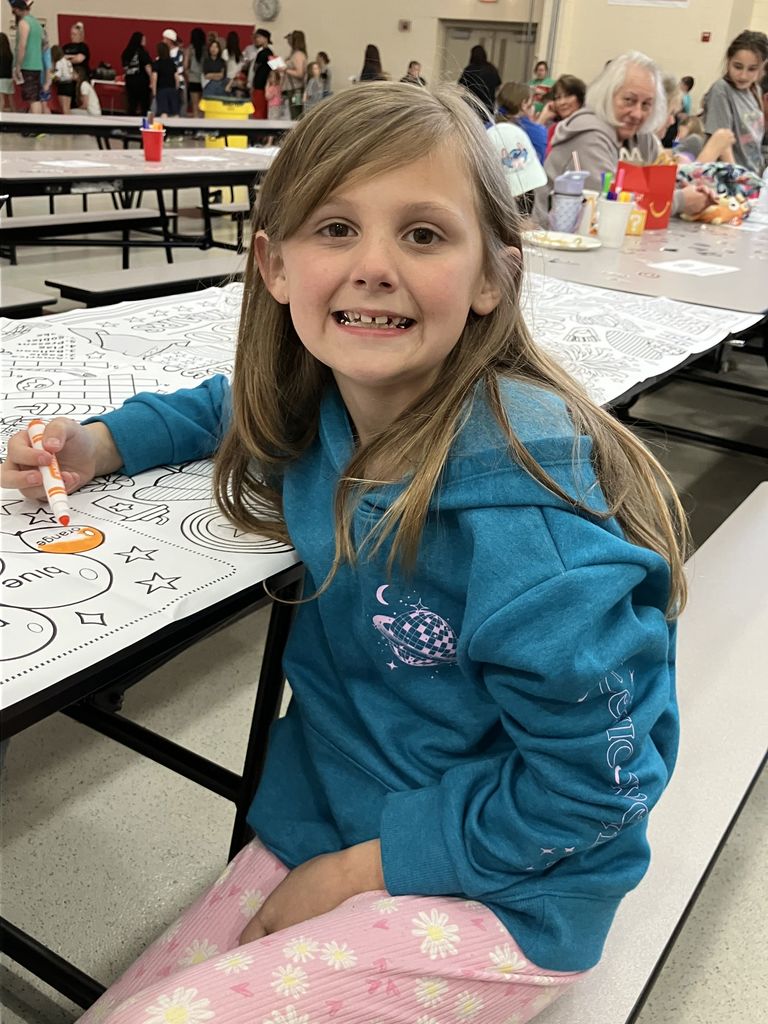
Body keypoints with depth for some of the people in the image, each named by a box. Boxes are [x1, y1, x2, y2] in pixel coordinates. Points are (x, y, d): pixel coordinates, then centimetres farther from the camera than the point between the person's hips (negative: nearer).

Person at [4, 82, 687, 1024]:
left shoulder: (516, 501, -31)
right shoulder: (318, 397, -9)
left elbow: (594, 776, -22)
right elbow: (240, 403, 16)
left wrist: (366, 866, -15)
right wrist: (103, 442, 1)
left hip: (493, 894, -5)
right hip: (320, 823, 6)